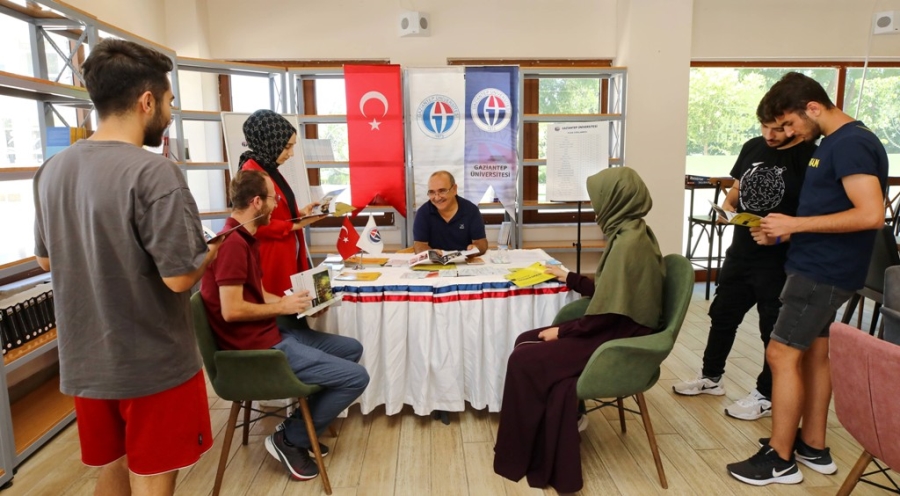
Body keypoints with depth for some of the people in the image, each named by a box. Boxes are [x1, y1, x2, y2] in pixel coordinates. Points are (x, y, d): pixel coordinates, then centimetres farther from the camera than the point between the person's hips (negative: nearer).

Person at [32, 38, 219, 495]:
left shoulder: (51, 170, 2)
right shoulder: (153, 172, -21)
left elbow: (46, 259, 13)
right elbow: (179, 277, -23)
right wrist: (211, 251, -4)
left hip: (84, 362, 7)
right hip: (153, 363, -6)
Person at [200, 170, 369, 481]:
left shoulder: (246, 239, 13)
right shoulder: (233, 243, -21)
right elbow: (232, 310, -26)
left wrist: (295, 302, 2)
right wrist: (282, 307, -13)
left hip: (269, 334, 11)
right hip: (256, 348, -11)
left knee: (351, 348, 17)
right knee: (356, 377, -12)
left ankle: (301, 426, 20)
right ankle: (289, 439, 5)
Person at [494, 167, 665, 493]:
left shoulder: (629, 241, -22)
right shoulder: (633, 233, 8)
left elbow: (607, 312, -23)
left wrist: (562, 331, -12)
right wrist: (568, 278, 24)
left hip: (618, 340, -10)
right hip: (618, 330, 10)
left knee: (525, 360, -12)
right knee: (526, 341, 4)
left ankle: (525, 457, 6)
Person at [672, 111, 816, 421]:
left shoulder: (811, 158, -14)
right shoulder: (752, 147, 5)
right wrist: (727, 207, -4)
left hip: (780, 262, -7)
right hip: (740, 253, 7)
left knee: (775, 330, 9)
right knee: (722, 315, 18)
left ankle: (766, 395, 27)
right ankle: (711, 377, 37)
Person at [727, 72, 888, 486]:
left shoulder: (851, 143, -17)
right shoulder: (835, 142, 13)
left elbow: (871, 214, -26)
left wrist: (795, 223, -22)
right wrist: (786, 232, 7)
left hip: (824, 270, -10)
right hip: (819, 265, 10)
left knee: (782, 355, -6)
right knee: (813, 354, 15)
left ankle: (781, 459, 6)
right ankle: (813, 447, 28)